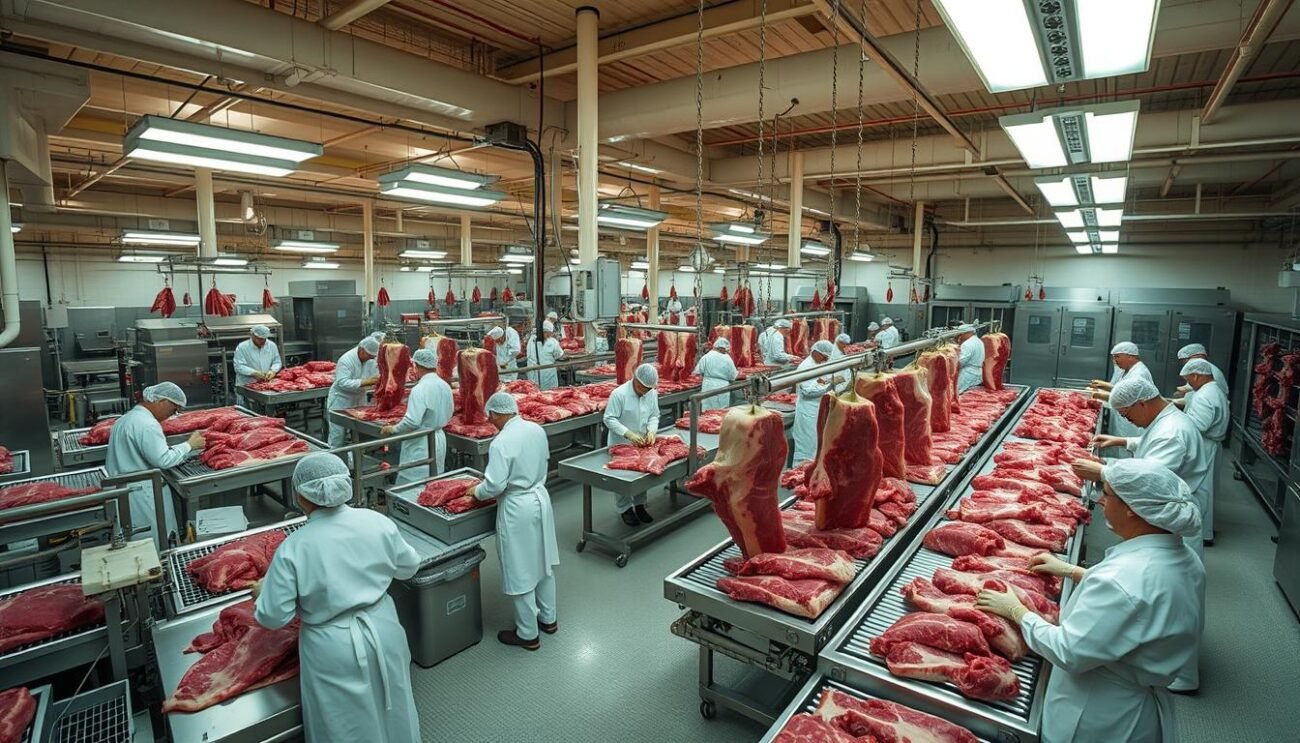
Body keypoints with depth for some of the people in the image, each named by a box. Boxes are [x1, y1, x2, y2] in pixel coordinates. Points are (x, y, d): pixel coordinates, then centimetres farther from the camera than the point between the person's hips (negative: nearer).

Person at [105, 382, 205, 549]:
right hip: (142, 496, -10)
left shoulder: (128, 418, 14)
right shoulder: (146, 424, -18)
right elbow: (163, 460, -21)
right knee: (156, 548, -2)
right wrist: (190, 445, -10)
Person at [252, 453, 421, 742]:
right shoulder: (377, 521, -12)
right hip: (382, 634, 3)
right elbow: (408, 567, 3)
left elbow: (274, 616, -11)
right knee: (389, 713, 26)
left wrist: (262, 592, 9)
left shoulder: (293, 548, -19)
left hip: (333, 651, -3)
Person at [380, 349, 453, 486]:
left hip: (421, 445, -8)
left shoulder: (420, 389, -20)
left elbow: (412, 422, -24)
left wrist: (393, 429, -9)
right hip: (439, 440, 8)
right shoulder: (445, 386, 3)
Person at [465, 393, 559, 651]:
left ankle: (528, 635, 23)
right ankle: (548, 619, 39)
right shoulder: (537, 430, -2)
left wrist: (476, 491, -1)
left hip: (517, 508, -7)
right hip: (541, 498, 8)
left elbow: (494, 486, -20)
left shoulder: (502, 442, -23)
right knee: (542, 562, 22)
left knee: (521, 573, 8)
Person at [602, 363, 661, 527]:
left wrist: (651, 430, -15)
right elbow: (609, 419, -21)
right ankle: (625, 509, 23)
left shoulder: (652, 393, -6)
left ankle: (639, 505, 33)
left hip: (642, 443, 5)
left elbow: (654, 415, 5)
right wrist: (628, 434, -29)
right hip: (620, 444, -5)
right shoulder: (619, 394, -23)